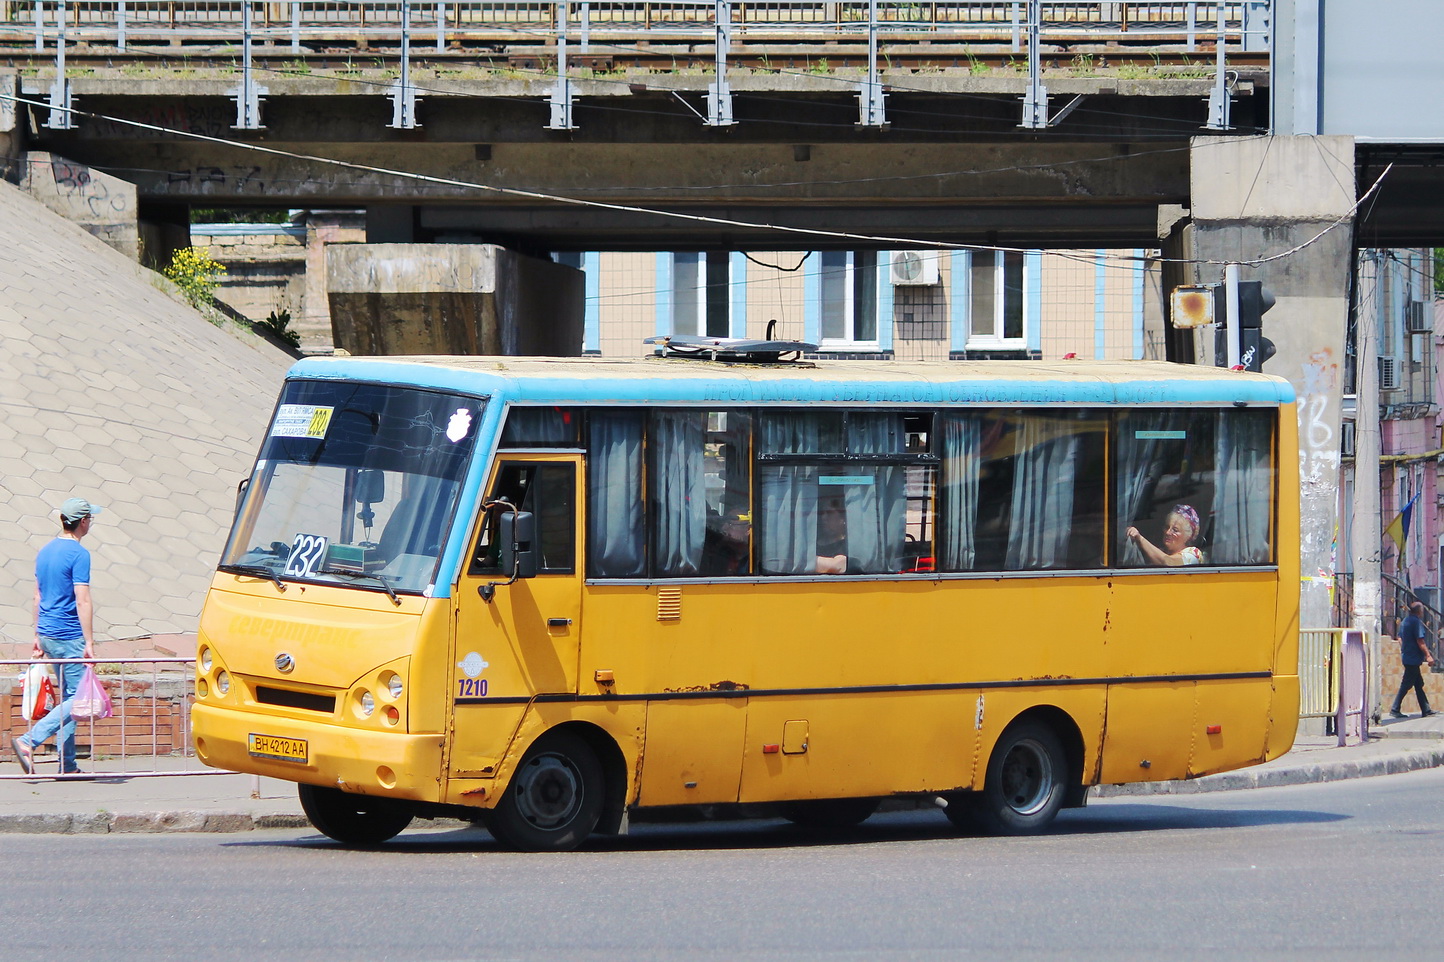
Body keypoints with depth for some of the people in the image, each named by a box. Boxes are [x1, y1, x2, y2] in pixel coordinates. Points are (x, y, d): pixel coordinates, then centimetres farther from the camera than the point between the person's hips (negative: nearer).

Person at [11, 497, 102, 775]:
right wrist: (89, 643, -18)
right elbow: (82, 601, -18)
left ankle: (67, 765, 10)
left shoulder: (45, 552, 12)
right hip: (69, 636, -9)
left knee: (68, 697, 13)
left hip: (48, 635, 9)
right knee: (78, 698, -5)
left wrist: (38, 636, 22)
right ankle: (29, 741, -16)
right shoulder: (78, 554, -14)